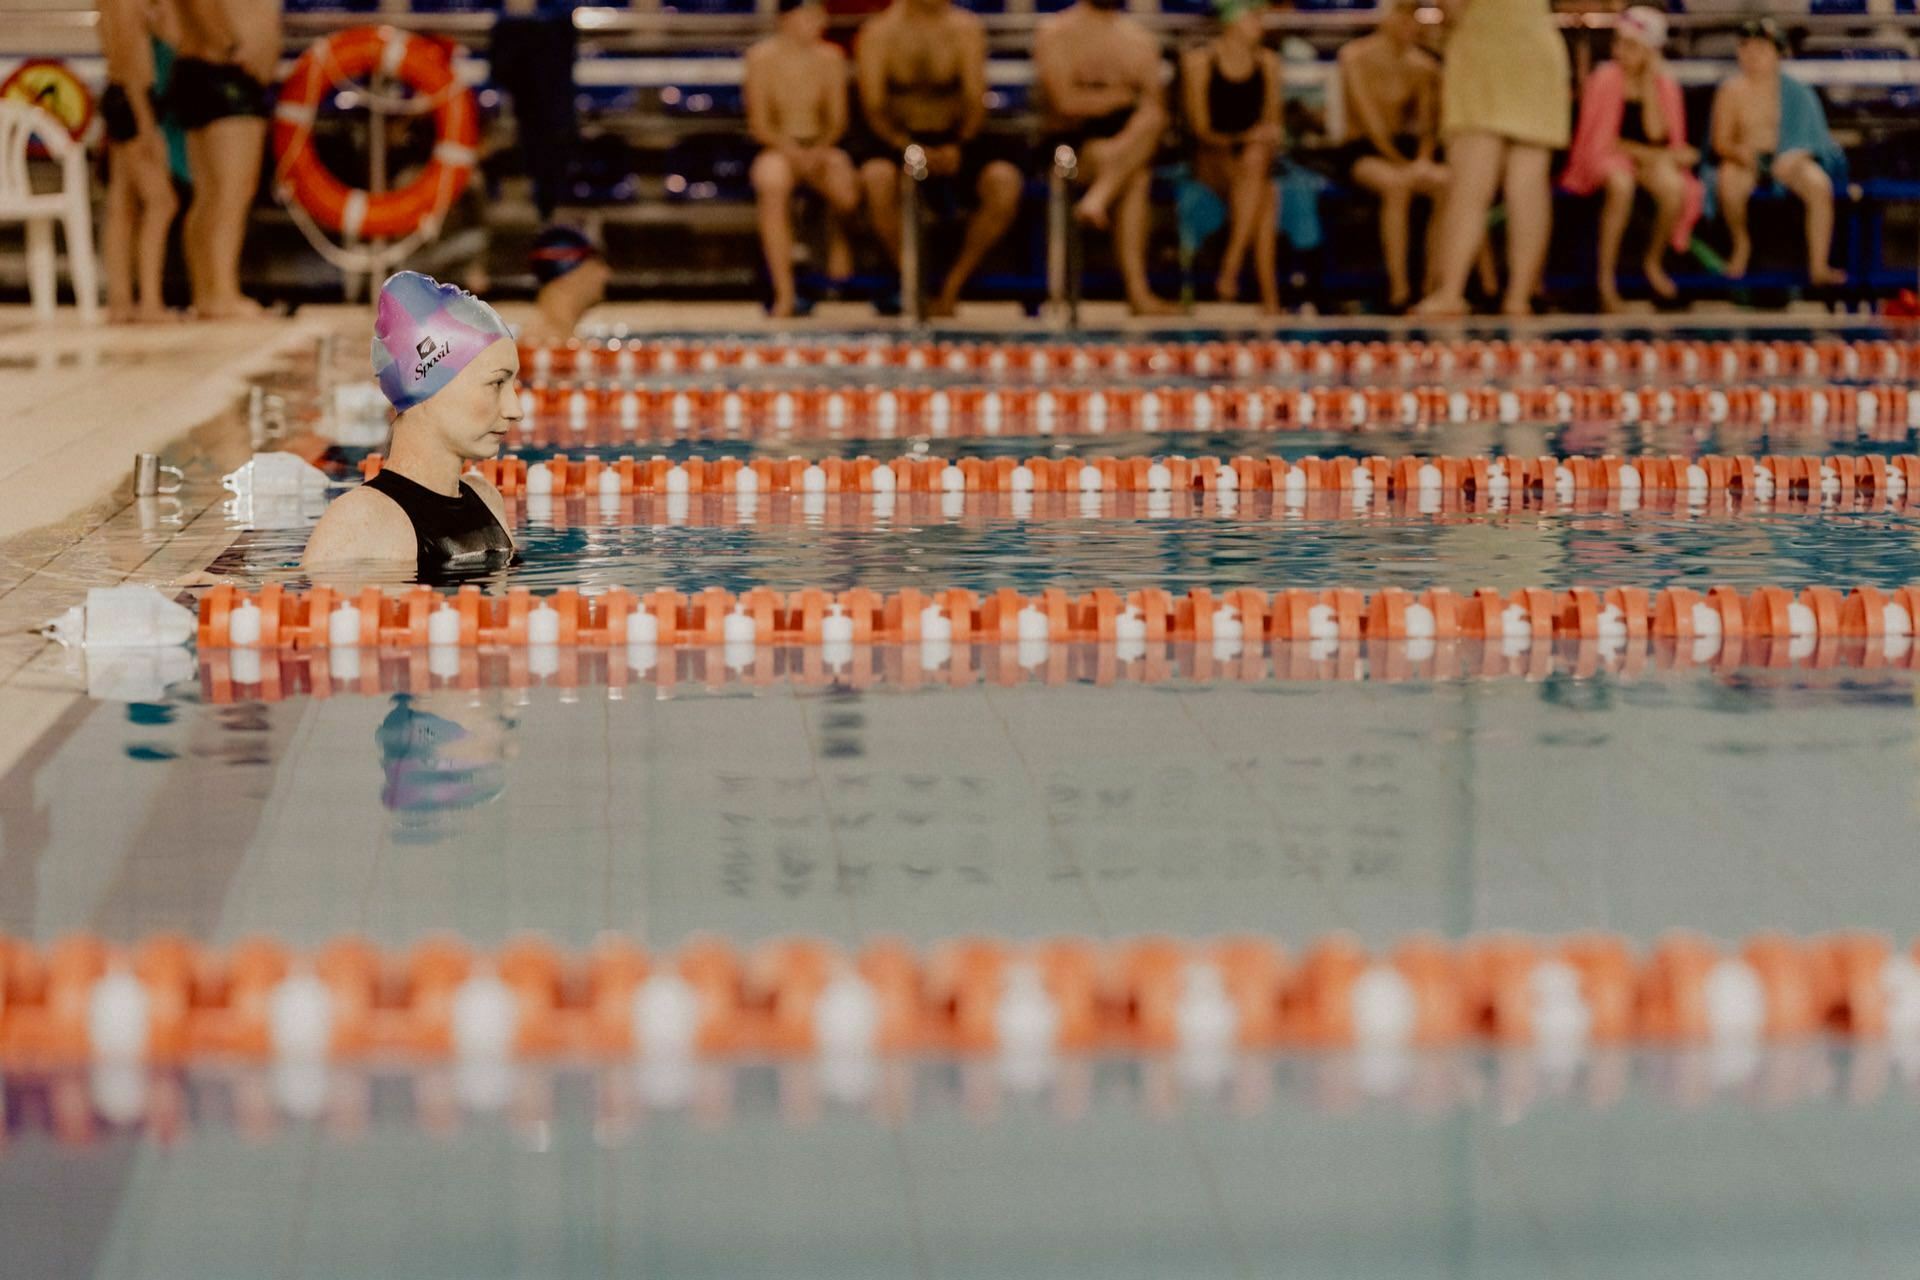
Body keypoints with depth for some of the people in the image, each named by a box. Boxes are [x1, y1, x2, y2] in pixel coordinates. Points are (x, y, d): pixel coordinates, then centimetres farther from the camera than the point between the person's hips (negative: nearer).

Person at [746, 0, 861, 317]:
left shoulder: (830, 58, 2)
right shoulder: (763, 57, -4)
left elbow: (837, 121, 4)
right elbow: (760, 125, -4)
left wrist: (820, 150, -15)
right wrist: (792, 151, -19)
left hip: (821, 149, 2)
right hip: (777, 150, -2)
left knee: (845, 182, -33)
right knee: (772, 183, -37)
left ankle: (838, 237, 4)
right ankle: (784, 293, -38)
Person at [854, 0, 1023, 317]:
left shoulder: (966, 29, 1)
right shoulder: (878, 31, -5)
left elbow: (975, 101, -1)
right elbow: (873, 109, -8)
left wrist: (958, 146, -19)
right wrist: (909, 148, -24)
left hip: (955, 139, 2)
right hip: (897, 139, -2)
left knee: (1005, 182, -27)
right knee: (877, 177, -37)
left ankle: (953, 284, -12)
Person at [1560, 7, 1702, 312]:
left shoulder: (1665, 84, 3)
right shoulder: (1606, 79, -7)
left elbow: (1657, 135, -11)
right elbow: (1600, 141, -7)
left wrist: (1649, 85, -13)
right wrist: (1650, 153, -12)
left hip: (1649, 163, 3)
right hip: (1606, 161, -3)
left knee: (1673, 185, -32)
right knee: (1621, 183, -39)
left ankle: (1654, 261, -6)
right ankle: (1606, 280, -33)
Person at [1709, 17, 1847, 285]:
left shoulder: (1792, 90, 1)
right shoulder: (1732, 90, -1)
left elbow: (1809, 134, 1)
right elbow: (1720, 142, -4)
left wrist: (1793, 157, -20)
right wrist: (1740, 153, -26)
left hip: (1787, 159, 1)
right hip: (1747, 161, -1)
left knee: (1820, 184, -30)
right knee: (1727, 181, -36)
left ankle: (1818, 266, -26)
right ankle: (1741, 243, -6)